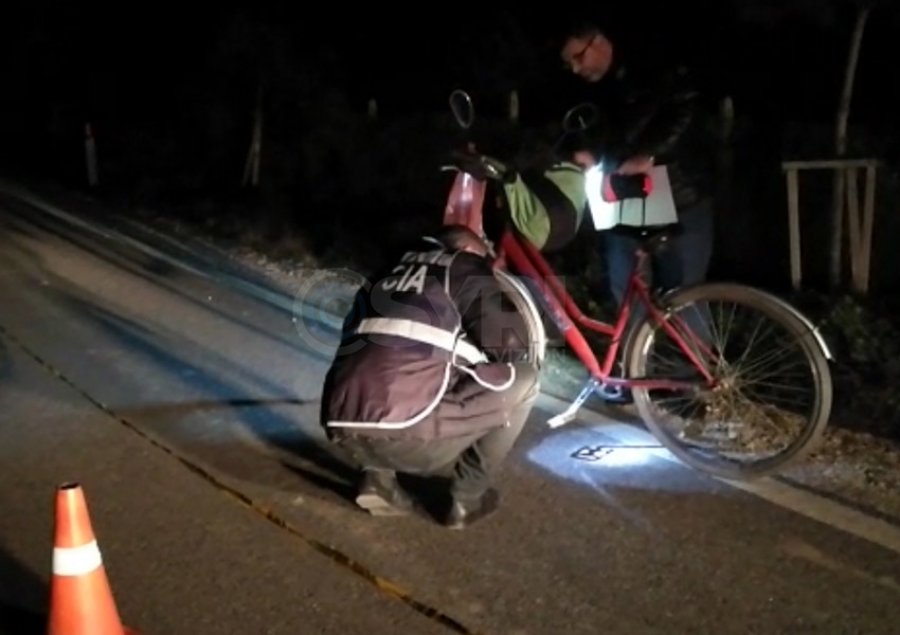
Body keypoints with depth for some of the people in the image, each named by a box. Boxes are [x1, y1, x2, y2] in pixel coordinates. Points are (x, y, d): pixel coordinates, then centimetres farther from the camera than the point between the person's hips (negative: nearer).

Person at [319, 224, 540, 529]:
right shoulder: (464, 268, 14)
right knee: (523, 381, 13)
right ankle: (467, 498, 18)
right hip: (406, 432, -7)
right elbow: (510, 342, 8)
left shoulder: (388, 276, 31)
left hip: (343, 428, 7)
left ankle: (378, 476, 18)